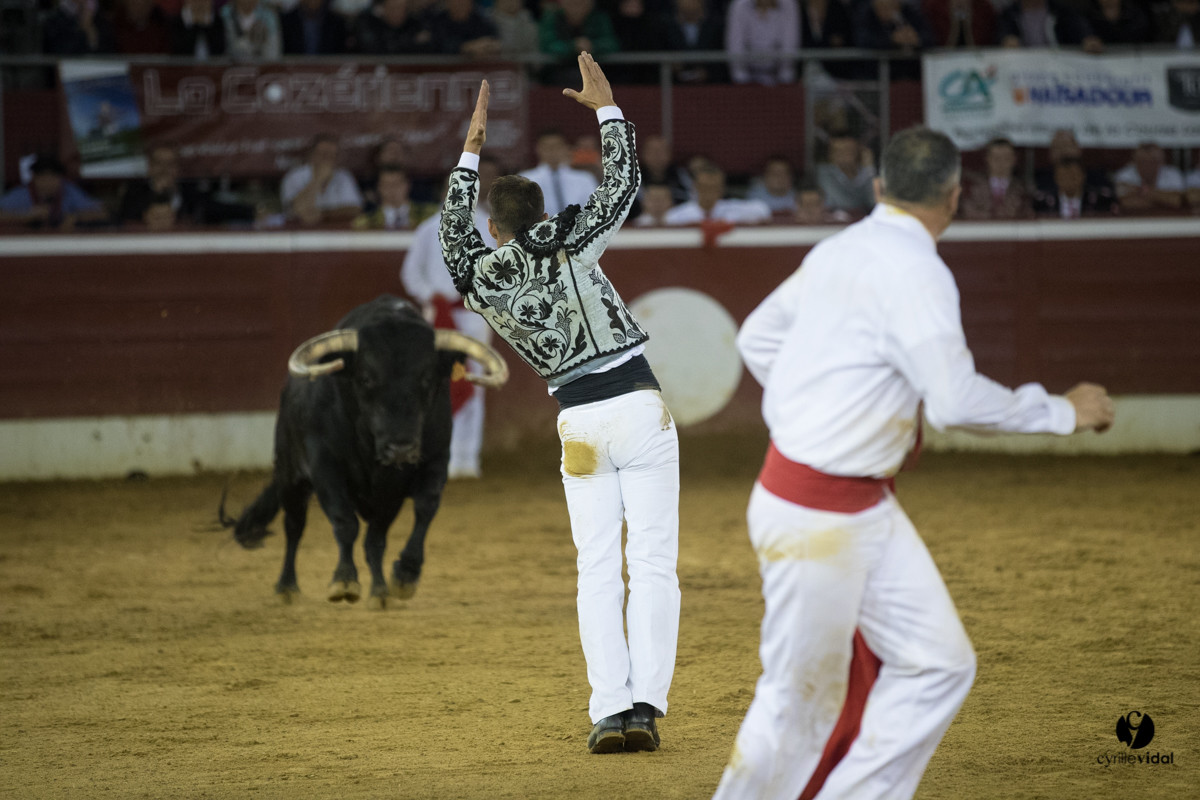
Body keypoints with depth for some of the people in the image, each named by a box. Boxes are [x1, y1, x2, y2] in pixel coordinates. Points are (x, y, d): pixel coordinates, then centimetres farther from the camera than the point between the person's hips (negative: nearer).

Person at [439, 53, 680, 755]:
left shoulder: (480, 278, 3)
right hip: (639, 403, -2)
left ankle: (610, 710, -6)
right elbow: (624, 182, 5)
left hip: (579, 423, 2)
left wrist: (473, 147, 29)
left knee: (599, 572, 5)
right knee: (653, 564, -1)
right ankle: (646, 704, -10)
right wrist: (606, 108, 14)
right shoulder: (569, 246, -4)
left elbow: (455, 225, 24)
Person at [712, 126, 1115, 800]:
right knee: (801, 698, 1)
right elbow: (957, 401, -25)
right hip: (812, 513, -9)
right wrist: (1062, 413, -14)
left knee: (939, 664, 6)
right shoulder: (915, 273, -20)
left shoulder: (840, 251, 8)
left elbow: (758, 336, 19)